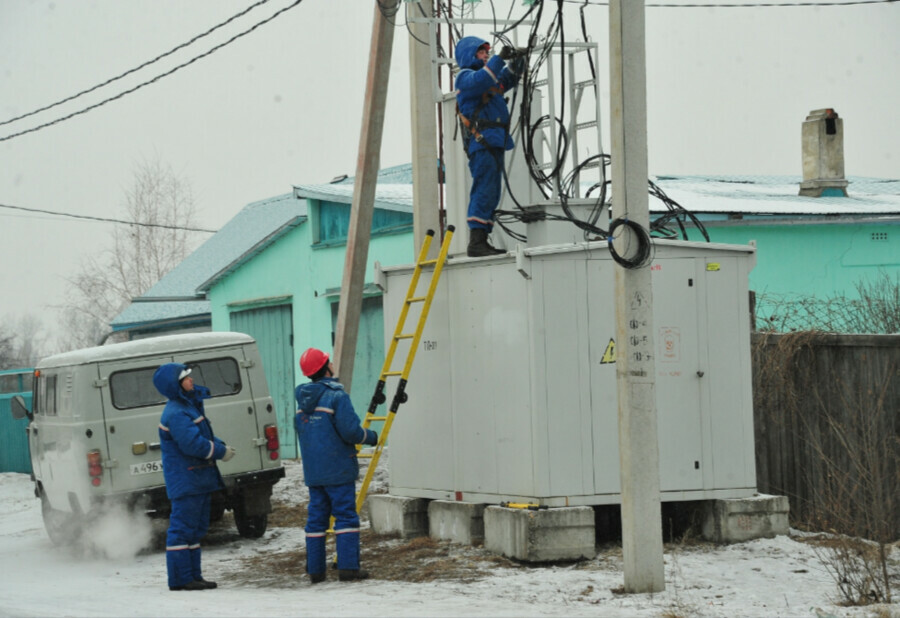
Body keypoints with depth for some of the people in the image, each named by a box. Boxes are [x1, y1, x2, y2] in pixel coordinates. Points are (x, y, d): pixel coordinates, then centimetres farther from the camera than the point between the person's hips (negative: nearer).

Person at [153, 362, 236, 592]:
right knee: (183, 527, -7)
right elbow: (192, 443, -25)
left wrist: (220, 446, 2)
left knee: (196, 527, 14)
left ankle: (193, 575, 19)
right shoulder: (176, 414, -19)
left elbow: (203, 435, 21)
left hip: (198, 479, 11)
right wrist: (221, 452, -14)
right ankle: (180, 579, -5)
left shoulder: (189, 405, 15)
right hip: (185, 480, -11)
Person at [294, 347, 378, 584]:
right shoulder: (336, 396, -14)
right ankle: (348, 567, -9)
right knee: (346, 515, -4)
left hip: (312, 471, 7)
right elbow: (350, 430, -19)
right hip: (338, 470, -7)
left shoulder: (303, 399, 11)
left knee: (316, 516, 10)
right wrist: (370, 437, -1)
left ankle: (315, 569, 10)